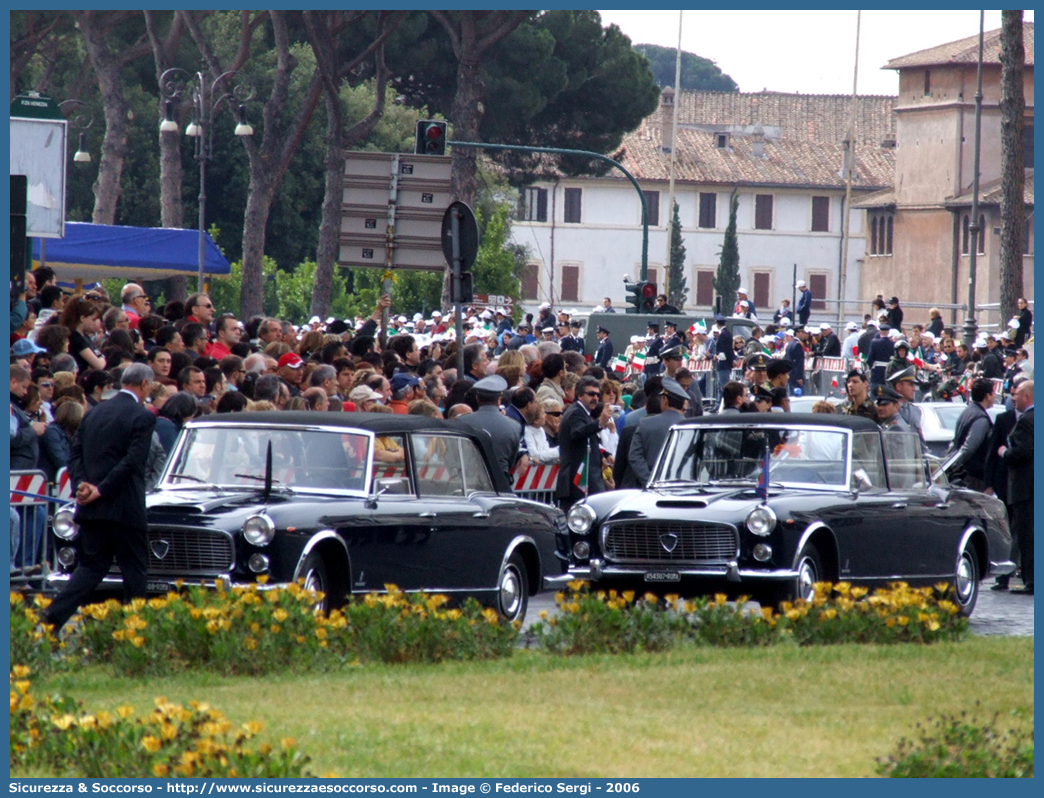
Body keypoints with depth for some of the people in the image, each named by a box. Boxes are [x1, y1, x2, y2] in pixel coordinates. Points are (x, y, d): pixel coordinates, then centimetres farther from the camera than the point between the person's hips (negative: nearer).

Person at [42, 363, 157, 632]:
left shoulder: (94, 413, 13)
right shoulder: (143, 417, -8)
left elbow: (74, 454, 7)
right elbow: (132, 461, -17)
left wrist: (81, 485, -5)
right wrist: (102, 491, -15)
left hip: (91, 508, 6)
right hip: (125, 507, -6)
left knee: (93, 565, 12)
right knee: (134, 570, 5)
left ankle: (52, 617, -4)